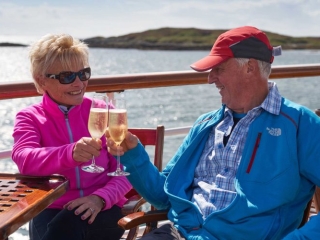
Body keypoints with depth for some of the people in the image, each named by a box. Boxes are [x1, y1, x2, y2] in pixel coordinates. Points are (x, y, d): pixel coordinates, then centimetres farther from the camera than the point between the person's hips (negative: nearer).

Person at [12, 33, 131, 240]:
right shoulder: (30, 118, 4)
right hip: (51, 210, 1)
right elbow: (25, 160, -18)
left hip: (101, 209, 0)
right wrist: (70, 154, -38)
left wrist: (101, 198, -20)